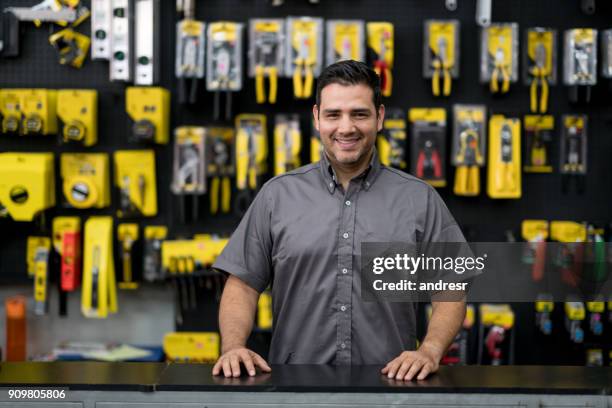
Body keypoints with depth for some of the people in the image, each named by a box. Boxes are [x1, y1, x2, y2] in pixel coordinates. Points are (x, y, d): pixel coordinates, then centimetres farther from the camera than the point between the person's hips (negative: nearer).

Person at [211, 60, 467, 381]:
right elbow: (243, 284, 10)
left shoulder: (420, 200, 9)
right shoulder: (277, 195, 11)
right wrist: (233, 347, -7)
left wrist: (429, 351, -9)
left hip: (389, 382, 1)